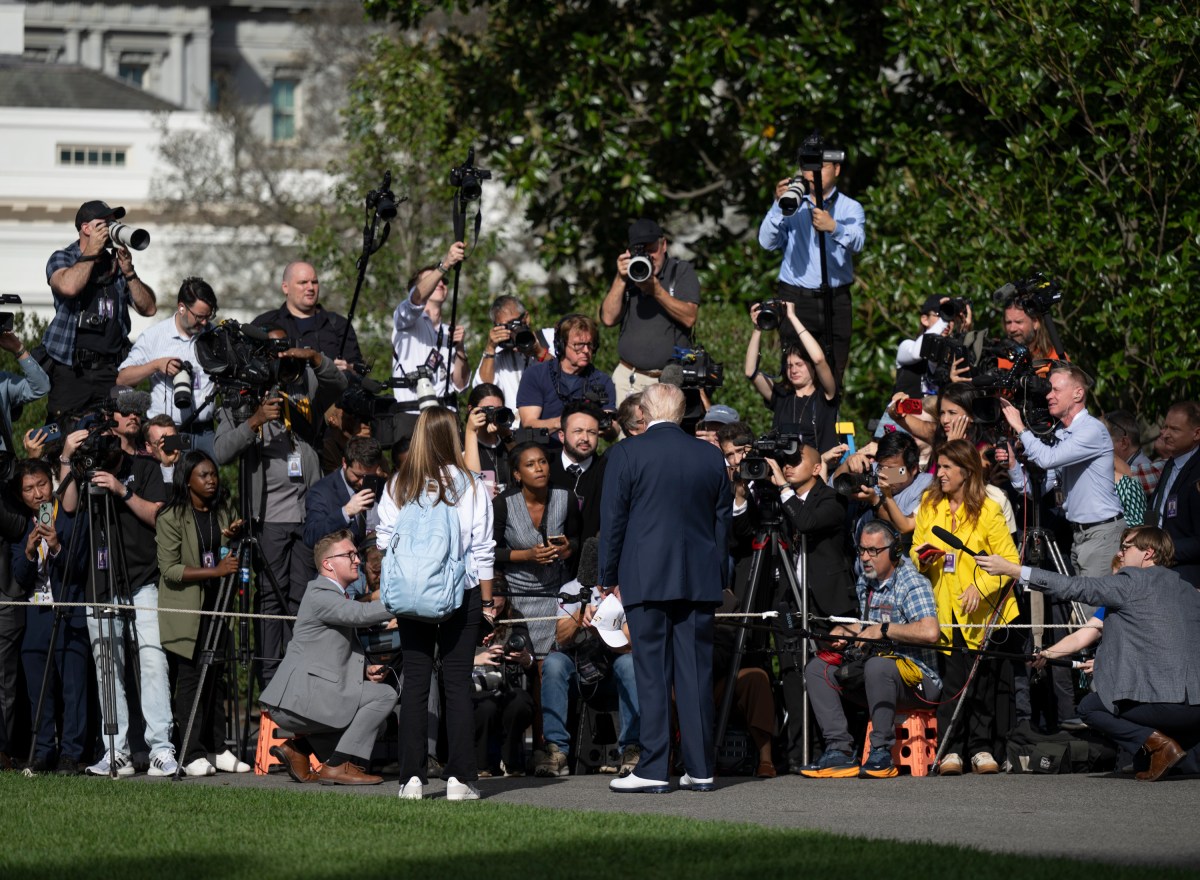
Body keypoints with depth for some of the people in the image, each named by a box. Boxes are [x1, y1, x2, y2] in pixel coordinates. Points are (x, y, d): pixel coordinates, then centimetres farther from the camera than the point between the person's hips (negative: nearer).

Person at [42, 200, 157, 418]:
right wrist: (92, 252, -10)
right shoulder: (62, 259, 3)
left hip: (111, 369, 3)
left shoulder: (116, 262, 14)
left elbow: (148, 308, 9)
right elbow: (69, 287, -22)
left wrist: (128, 271, -2)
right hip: (70, 370, -3)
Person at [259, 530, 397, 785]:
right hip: (296, 703, -10)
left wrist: (366, 670, 7)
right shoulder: (320, 596, -10)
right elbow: (360, 613, -25)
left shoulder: (337, 596, 22)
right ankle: (339, 765, -9)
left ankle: (298, 746, 13)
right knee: (384, 694, -11)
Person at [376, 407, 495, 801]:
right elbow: (483, 548, -2)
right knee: (458, 683, 1)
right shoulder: (470, 486, -4)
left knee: (415, 683, 4)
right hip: (461, 593, -1)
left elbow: (384, 542, 2)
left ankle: (412, 778, 1)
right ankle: (459, 777, -3)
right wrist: (488, 598, 5)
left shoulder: (398, 486, 0)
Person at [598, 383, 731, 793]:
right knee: (696, 673, 5)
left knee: (651, 673, -2)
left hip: (646, 579, -3)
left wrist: (608, 576, 7)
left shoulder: (625, 454, -4)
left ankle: (653, 770, -4)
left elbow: (612, 520, -2)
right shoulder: (711, 456, 6)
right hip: (700, 581, 3)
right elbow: (723, 520, 13)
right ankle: (700, 770, 6)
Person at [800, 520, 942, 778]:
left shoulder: (912, 584, -13)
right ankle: (839, 751, -14)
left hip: (920, 679, -9)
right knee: (817, 668, -3)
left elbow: (929, 632, -30)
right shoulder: (864, 583, 13)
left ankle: (882, 755, -30)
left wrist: (883, 629, -21)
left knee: (878, 666, -39)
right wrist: (846, 632, 6)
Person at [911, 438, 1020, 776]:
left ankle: (982, 748, 10)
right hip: (945, 608, 2)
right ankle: (951, 751, -4)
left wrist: (980, 586, -20)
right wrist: (923, 559, -7)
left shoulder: (988, 511, -5)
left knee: (982, 679, 2)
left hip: (982, 609, -2)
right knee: (951, 680, -5)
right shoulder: (929, 506, 7)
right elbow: (916, 552, 17)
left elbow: (1009, 560, -8)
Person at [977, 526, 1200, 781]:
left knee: (1089, 707, 16)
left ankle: (1156, 742, -2)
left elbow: (1075, 588, -3)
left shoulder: (1131, 581, -2)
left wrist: (1011, 569, 1)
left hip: (1162, 702, -7)